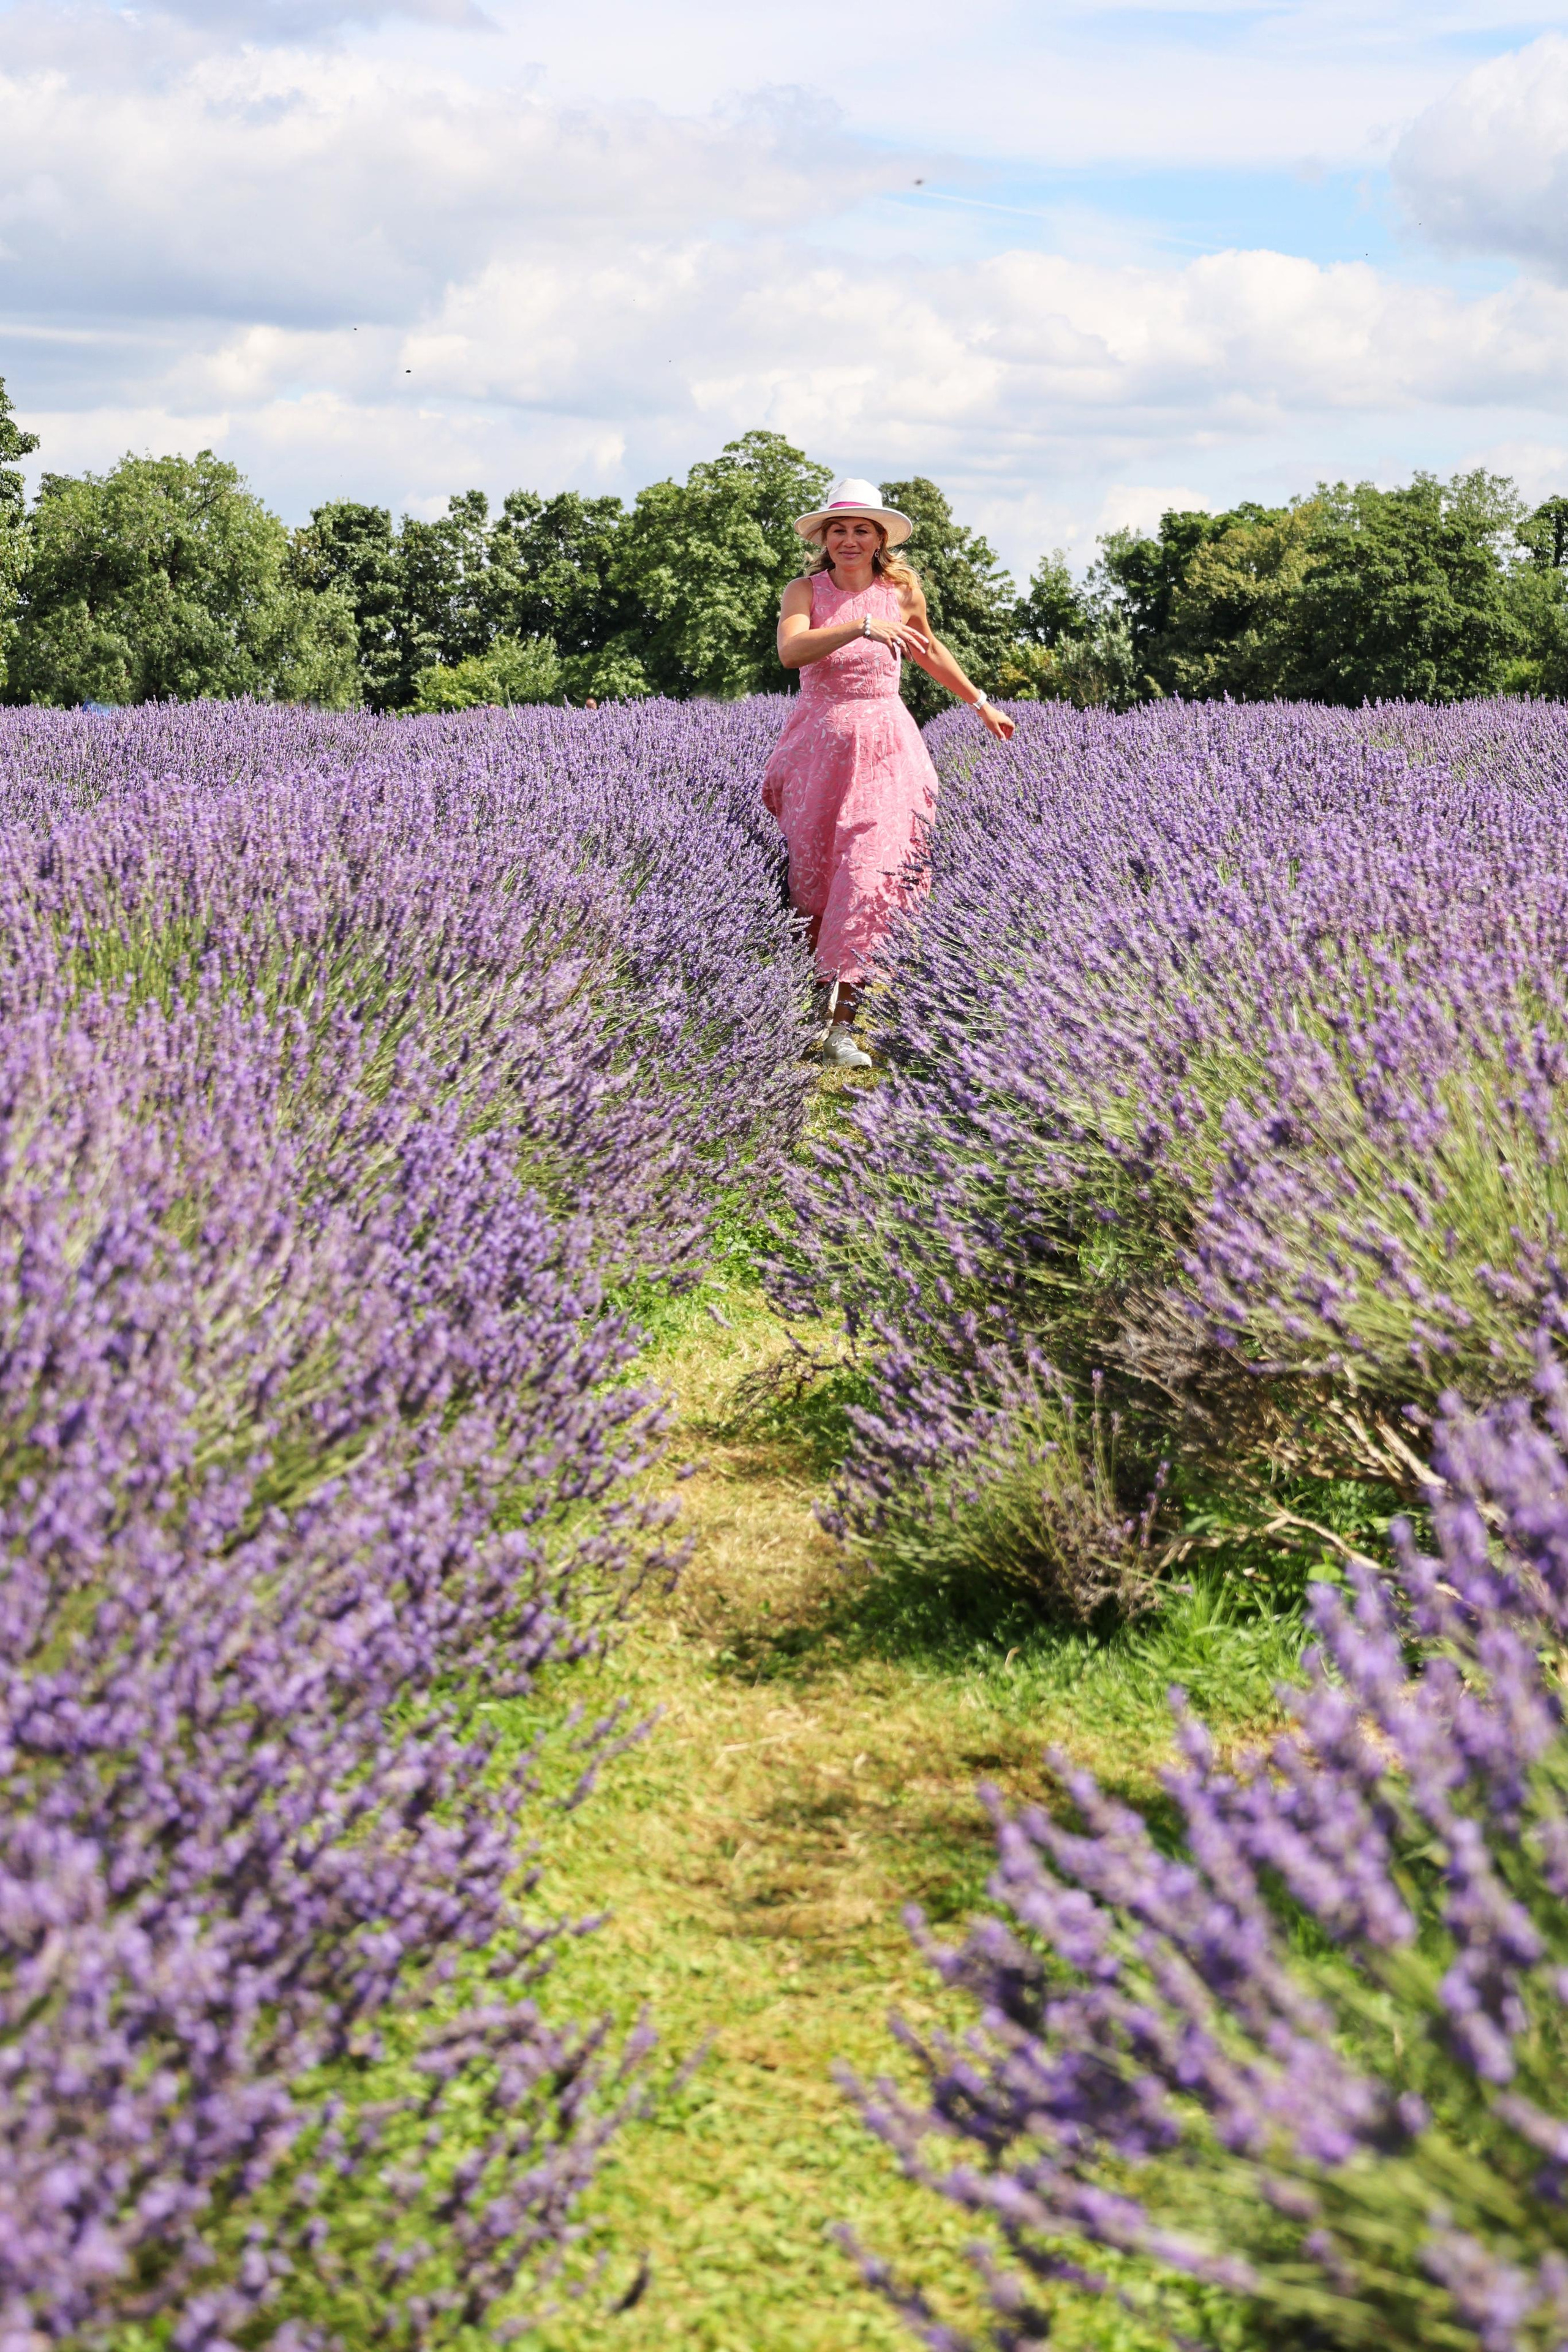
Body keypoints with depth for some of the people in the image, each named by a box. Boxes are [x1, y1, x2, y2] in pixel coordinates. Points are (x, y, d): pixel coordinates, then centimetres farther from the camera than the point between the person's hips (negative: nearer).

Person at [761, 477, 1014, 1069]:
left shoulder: (902, 590, 6)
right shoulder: (805, 591, -1)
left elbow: (929, 651, 24)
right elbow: (790, 651, -21)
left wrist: (982, 704, 31)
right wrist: (862, 627, -31)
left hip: (884, 748, 0)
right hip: (817, 742, 0)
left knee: (872, 871, -12)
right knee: (809, 873, 5)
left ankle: (841, 1023, -14)